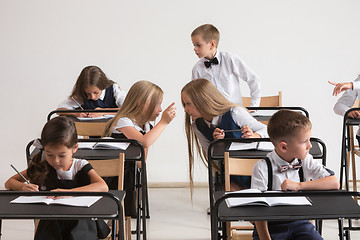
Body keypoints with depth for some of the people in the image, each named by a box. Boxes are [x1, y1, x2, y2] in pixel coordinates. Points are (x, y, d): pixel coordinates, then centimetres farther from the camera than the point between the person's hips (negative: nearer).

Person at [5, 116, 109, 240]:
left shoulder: (81, 166, -1)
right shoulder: (42, 166, 6)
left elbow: (103, 187, -19)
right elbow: (9, 183, 11)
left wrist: (69, 192, -33)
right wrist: (23, 187, -15)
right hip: (51, 223, 2)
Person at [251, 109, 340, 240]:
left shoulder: (306, 161, 1)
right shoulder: (262, 168, -10)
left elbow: (334, 183, -10)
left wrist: (299, 185, -20)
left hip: (299, 223, 3)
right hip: (271, 225, -3)